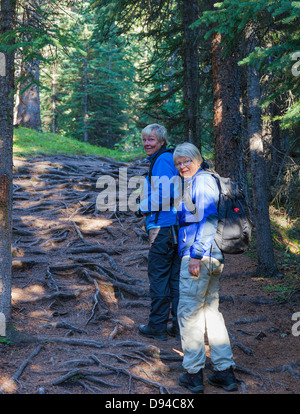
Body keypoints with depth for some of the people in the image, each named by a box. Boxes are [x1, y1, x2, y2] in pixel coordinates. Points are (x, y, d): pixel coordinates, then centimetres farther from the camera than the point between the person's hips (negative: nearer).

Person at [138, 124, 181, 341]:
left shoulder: (162, 160, -11)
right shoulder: (170, 158, 19)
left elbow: (164, 194, -21)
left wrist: (143, 206, -7)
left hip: (163, 227, -10)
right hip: (176, 227, 10)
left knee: (158, 276, -1)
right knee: (176, 276, 12)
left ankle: (158, 326, 7)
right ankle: (180, 325, 18)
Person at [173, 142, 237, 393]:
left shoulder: (201, 181, -10)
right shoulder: (193, 182, 20)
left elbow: (209, 220, -19)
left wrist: (196, 255, -21)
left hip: (199, 256, -10)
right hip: (214, 258, 10)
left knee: (189, 312, 0)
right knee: (211, 310, 14)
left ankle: (193, 374, 8)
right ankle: (225, 372, 18)